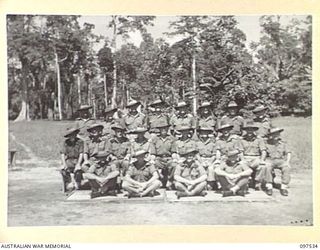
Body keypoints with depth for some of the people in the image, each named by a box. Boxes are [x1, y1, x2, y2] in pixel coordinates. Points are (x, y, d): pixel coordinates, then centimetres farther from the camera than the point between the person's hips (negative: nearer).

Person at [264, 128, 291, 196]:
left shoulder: (283, 144, 10)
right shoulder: (266, 143, 2)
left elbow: (288, 153, 10)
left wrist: (287, 162, -6)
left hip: (280, 160, 2)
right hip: (270, 160, -2)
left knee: (287, 167, -30)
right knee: (267, 167, -36)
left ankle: (284, 187, -22)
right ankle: (269, 187, -25)